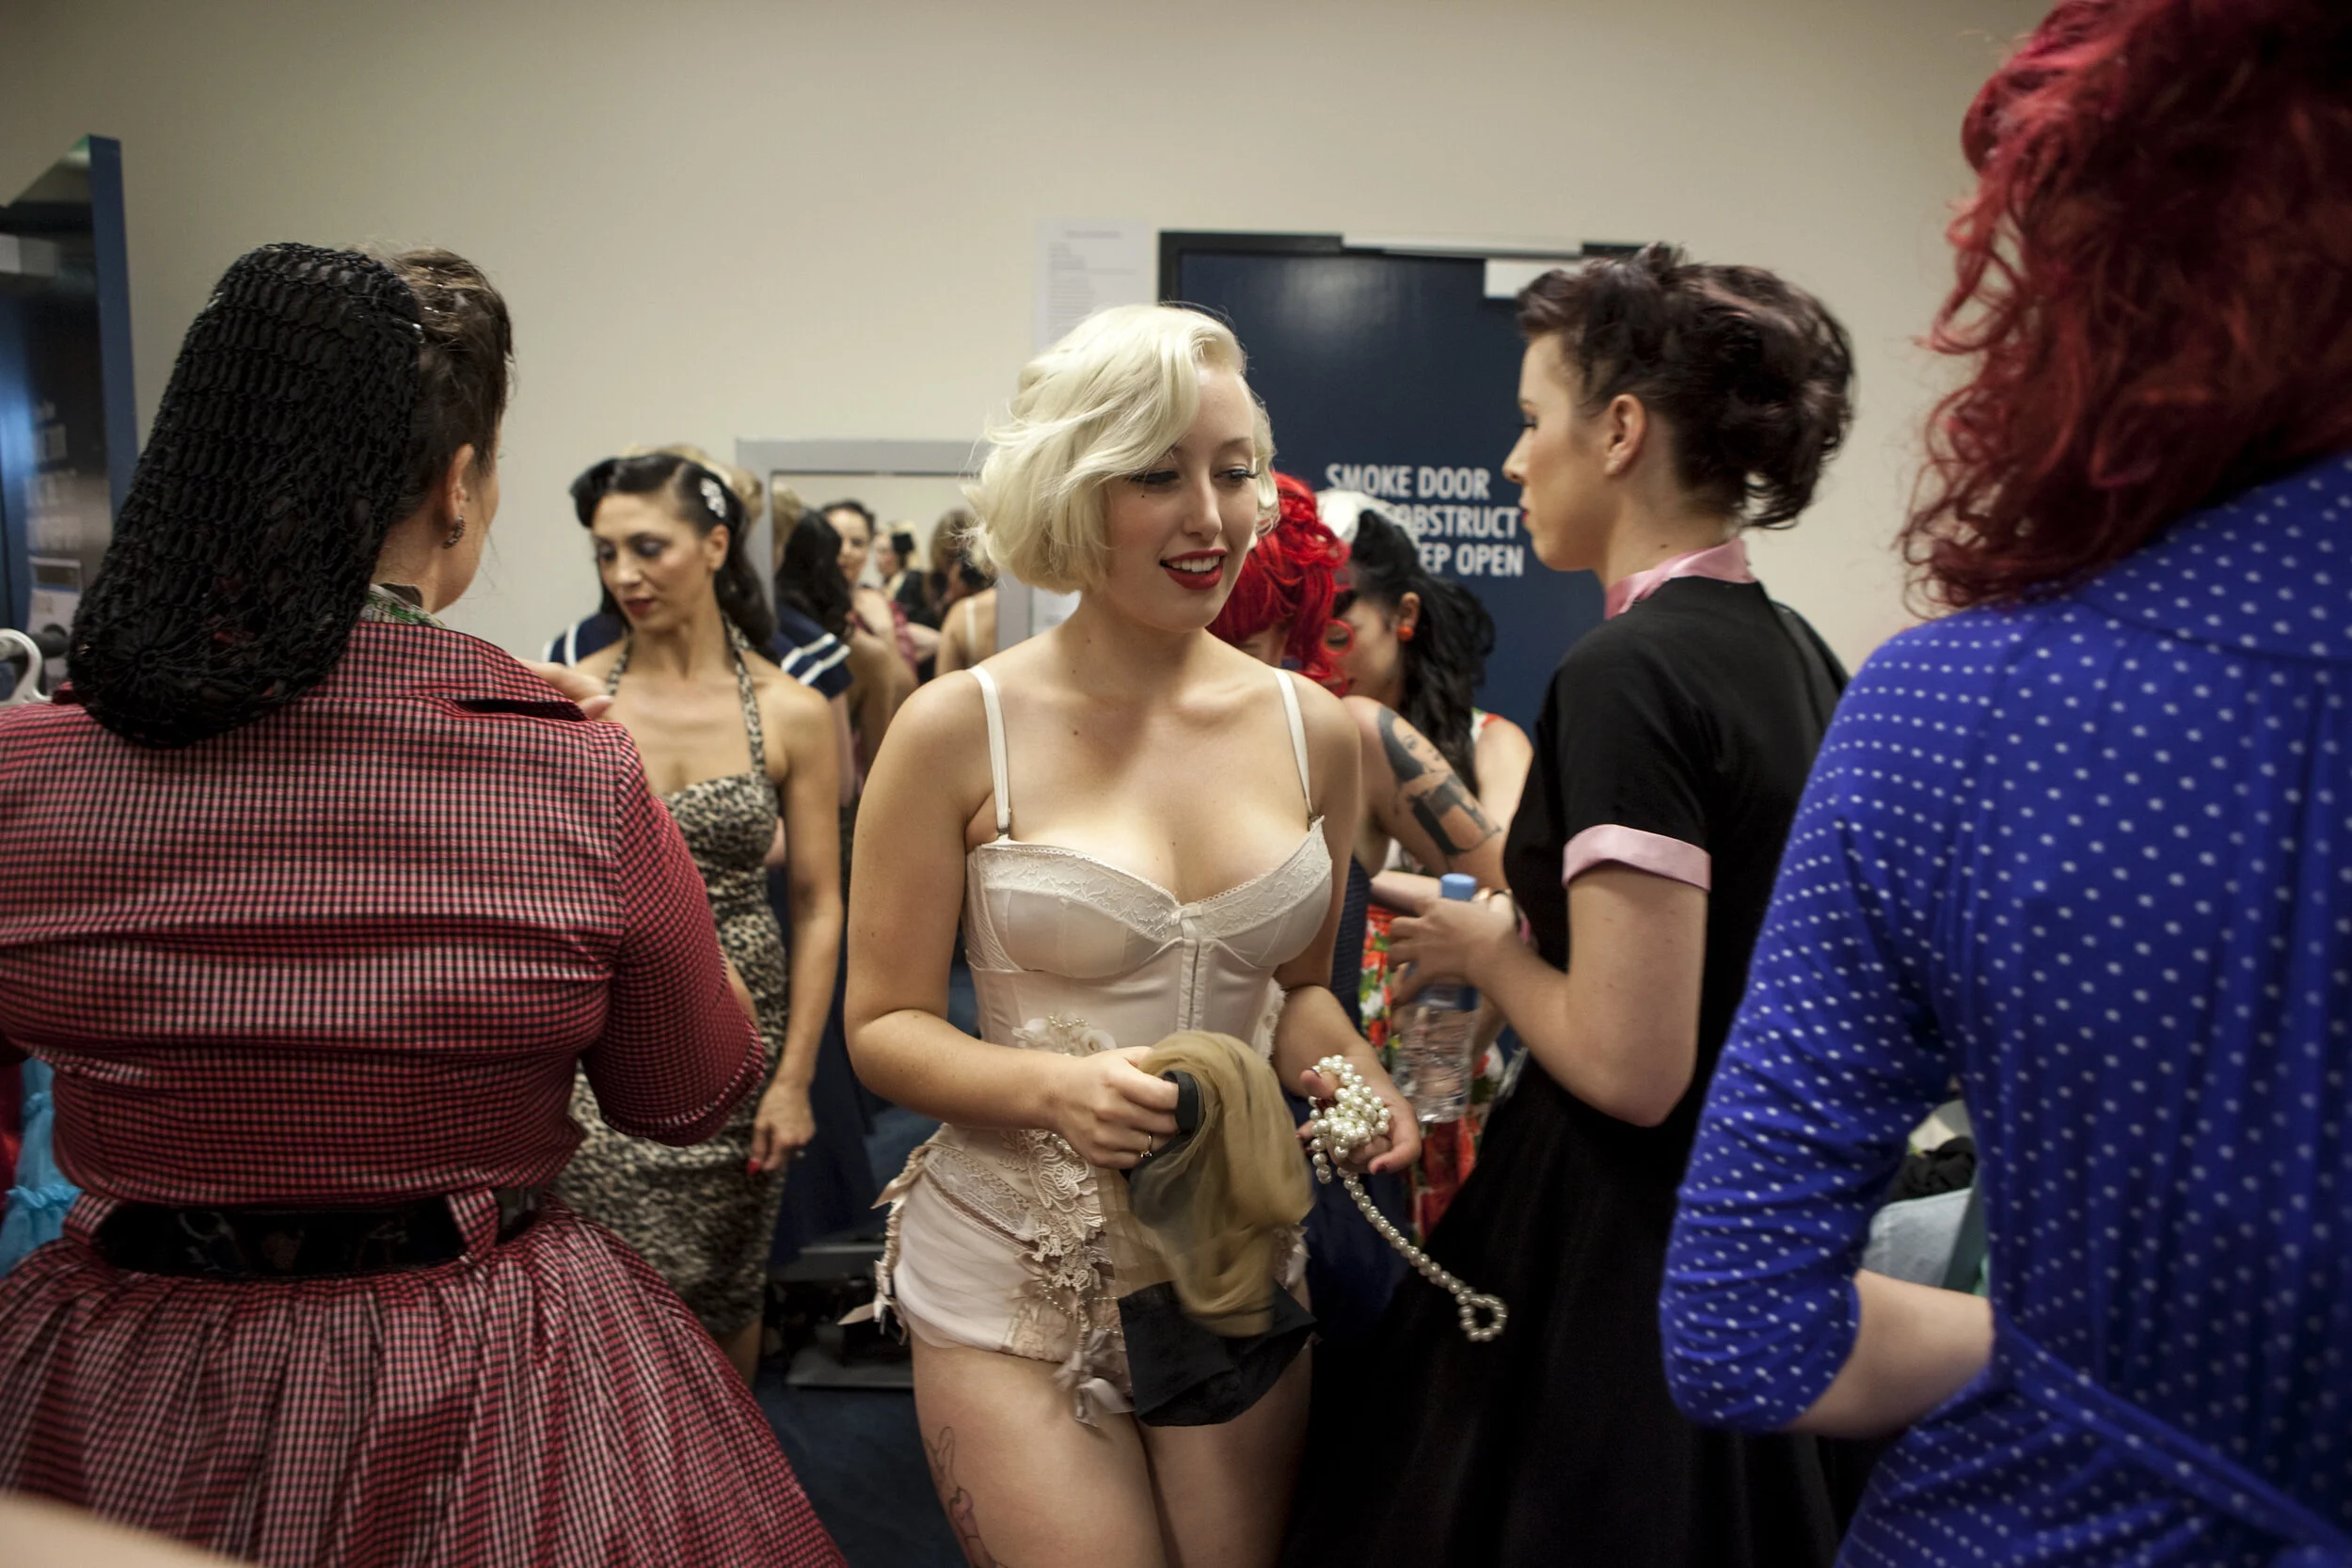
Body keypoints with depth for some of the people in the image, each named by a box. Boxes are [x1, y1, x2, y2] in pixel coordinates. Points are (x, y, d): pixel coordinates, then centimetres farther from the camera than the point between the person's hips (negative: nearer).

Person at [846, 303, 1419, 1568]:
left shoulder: (1311, 729, 0)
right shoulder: (959, 730, -11)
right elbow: (883, 1026, -7)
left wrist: (1348, 1076, -7)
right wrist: (1053, 1088, -24)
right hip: (1017, 1271, -4)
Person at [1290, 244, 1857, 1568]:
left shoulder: (1628, 675, -22)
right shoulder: (1797, 652, 5)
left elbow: (1629, 1068, -26)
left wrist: (1485, 949, -9)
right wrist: (1525, 895, 15)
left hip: (1617, 1249, -9)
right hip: (1756, 1223, 9)